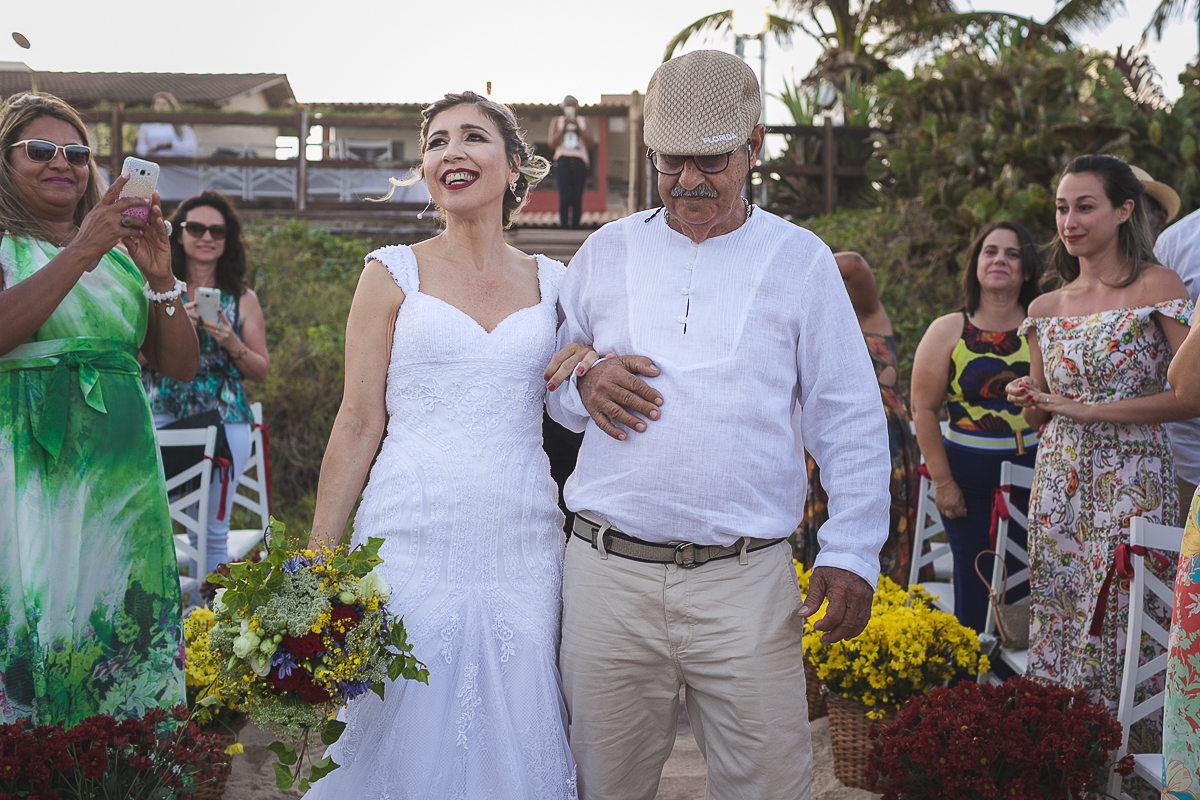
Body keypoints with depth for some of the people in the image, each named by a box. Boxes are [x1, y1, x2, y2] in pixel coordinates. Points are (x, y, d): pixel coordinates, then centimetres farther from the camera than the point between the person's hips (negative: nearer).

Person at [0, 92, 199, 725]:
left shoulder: (120, 255, 15)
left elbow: (181, 366, 10)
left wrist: (160, 277, -4)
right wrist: (81, 253, -18)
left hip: (122, 477, 4)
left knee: (124, 636, 4)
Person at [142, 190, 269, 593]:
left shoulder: (243, 299, 10)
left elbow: (261, 371, 10)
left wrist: (231, 343, -8)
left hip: (225, 420, 1)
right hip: (161, 417, -1)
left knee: (212, 532, 2)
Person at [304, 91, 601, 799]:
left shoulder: (551, 282, 10)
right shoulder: (395, 273, 3)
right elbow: (359, 423, 1)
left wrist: (594, 367, -2)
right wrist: (316, 562, -3)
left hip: (522, 548, 2)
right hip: (412, 542, -2)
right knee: (407, 741, 1)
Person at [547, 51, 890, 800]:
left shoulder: (800, 260, 6)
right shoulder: (605, 251, 12)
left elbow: (850, 421, 5)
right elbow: (551, 380, 20)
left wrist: (851, 553, -4)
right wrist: (583, 385, -4)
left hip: (746, 580, -2)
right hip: (609, 574, 2)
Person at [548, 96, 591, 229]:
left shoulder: (584, 122, 18)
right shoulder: (557, 121, 17)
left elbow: (589, 143, 5)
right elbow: (553, 143, 5)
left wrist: (578, 127, -5)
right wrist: (564, 127, -5)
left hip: (579, 161, 1)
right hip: (562, 160, -1)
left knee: (577, 198, -10)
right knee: (564, 196, -15)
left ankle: (575, 227, -8)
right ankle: (563, 227, -17)